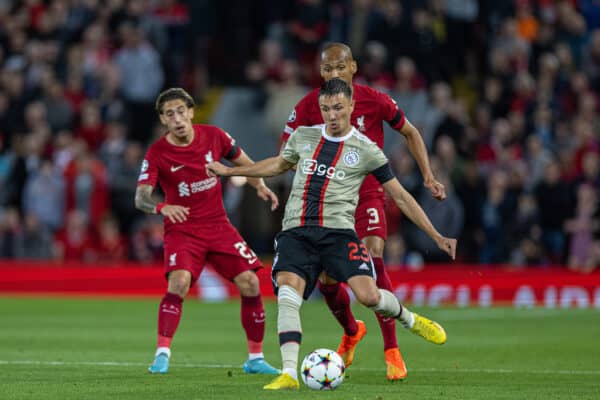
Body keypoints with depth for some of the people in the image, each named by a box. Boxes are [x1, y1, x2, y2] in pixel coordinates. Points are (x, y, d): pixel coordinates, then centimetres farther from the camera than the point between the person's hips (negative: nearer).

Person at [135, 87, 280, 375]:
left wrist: (260, 186, 0)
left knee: (250, 283, -4)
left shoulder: (214, 136, -3)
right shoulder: (156, 153, -12)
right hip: (182, 230, -3)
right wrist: (162, 207, -41)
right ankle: (162, 354, -22)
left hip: (218, 226, 3)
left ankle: (255, 359, 10)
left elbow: (241, 160, 15)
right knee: (179, 281, -28)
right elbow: (141, 198, -20)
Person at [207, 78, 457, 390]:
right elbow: (279, 164, 35)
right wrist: (229, 171, 38)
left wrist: (436, 236, 5)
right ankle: (289, 374, -23)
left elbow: (400, 196, 8)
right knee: (287, 294, -22)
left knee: (369, 295, -19)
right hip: (296, 232, 3)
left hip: (338, 231, -3)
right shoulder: (303, 137, 13)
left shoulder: (366, 150, 3)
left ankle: (410, 320, 16)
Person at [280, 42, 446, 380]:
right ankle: (351, 331, 37)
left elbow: (411, 133, 4)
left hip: (368, 193, -2)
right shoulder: (308, 107, -7)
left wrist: (429, 177, -2)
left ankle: (392, 352, -17)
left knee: (374, 260, -23)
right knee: (326, 278, 2)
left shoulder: (375, 101, -10)